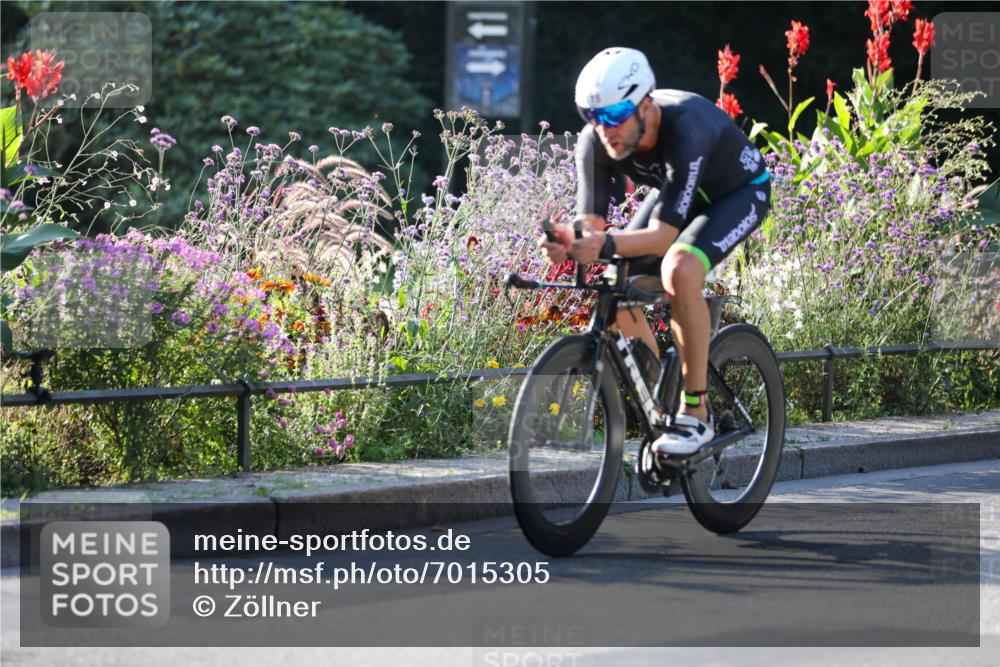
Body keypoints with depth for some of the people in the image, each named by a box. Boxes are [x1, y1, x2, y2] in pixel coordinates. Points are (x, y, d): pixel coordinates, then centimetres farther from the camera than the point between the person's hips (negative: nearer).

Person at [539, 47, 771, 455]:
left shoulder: (684, 130, -41)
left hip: (739, 191, -6)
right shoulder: (595, 143, -24)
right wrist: (570, 243, -48)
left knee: (679, 272, -34)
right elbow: (592, 223, -24)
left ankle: (696, 413, -22)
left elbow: (664, 235, -42)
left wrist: (606, 245, -60)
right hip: (677, 192, 6)